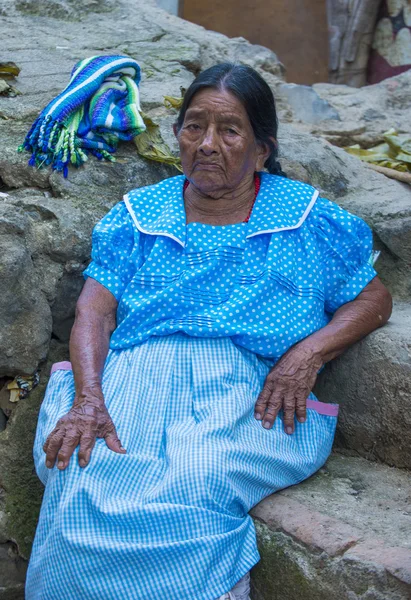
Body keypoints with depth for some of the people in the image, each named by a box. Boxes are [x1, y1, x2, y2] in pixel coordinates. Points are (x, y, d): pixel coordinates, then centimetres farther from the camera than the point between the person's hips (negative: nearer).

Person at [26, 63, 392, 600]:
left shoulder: (307, 220, 14)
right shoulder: (137, 216, 17)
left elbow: (374, 299, 15)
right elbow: (95, 310, 6)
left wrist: (311, 351, -6)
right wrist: (88, 398, -13)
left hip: (251, 395, -2)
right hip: (132, 379, 2)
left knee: (189, 487, -34)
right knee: (81, 493, -29)